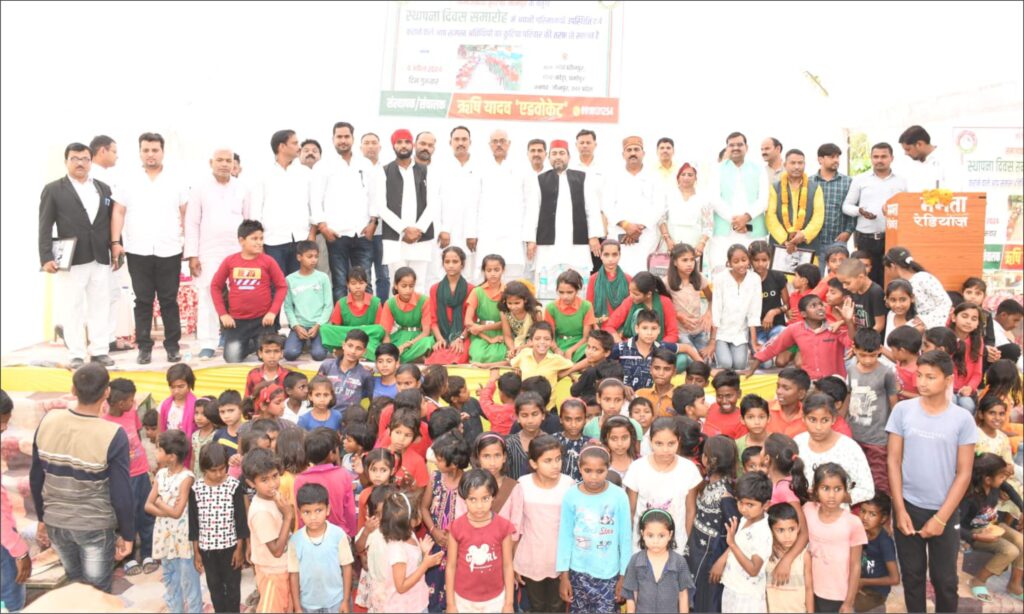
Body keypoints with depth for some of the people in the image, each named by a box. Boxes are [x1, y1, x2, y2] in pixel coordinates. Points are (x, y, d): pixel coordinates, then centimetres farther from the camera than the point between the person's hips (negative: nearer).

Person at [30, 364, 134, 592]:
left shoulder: (48, 421, -9)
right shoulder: (113, 435, -24)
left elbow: (36, 479, 2)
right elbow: (121, 493, -18)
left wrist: (42, 518, 16)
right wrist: (126, 534, -4)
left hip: (55, 522, 5)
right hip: (96, 527, -5)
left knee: (74, 583, 26)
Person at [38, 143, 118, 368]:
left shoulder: (104, 189, 14)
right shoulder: (53, 189, 3)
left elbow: (112, 222, 14)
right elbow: (45, 227, -1)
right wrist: (46, 257, -9)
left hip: (101, 259, 4)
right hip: (71, 259, -3)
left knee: (100, 306, 6)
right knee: (73, 308, 1)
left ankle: (100, 350, 13)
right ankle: (76, 354, 7)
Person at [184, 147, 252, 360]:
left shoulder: (242, 189, 8)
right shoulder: (200, 189, 4)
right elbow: (192, 223, 2)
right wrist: (192, 255, -4)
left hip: (238, 252, 1)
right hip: (209, 252, -1)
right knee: (207, 296, -3)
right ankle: (207, 344, 1)